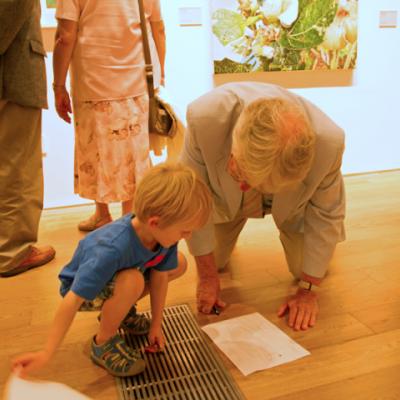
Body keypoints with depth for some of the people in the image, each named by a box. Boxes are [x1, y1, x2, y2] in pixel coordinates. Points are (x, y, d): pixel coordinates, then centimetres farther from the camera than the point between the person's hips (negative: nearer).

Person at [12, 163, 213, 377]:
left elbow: (159, 277, -10)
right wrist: (47, 353, -32)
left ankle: (121, 309, 15)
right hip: (82, 288, -7)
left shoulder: (162, 233, -23)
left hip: (118, 273, 7)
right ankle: (103, 343, -10)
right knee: (132, 281, -37)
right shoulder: (112, 250, -43)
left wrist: (156, 324, -3)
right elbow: (72, 301, -37)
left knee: (179, 264, 1)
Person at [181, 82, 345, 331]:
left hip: (295, 199, 0)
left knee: (305, 268, 0)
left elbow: (325, 216, -20)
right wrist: (208, 277, -16)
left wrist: (308, 290, -11)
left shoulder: (329, 141, -40)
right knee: (214, 262, 5)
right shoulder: (205, 116, -42)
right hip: (224, 194, 1)